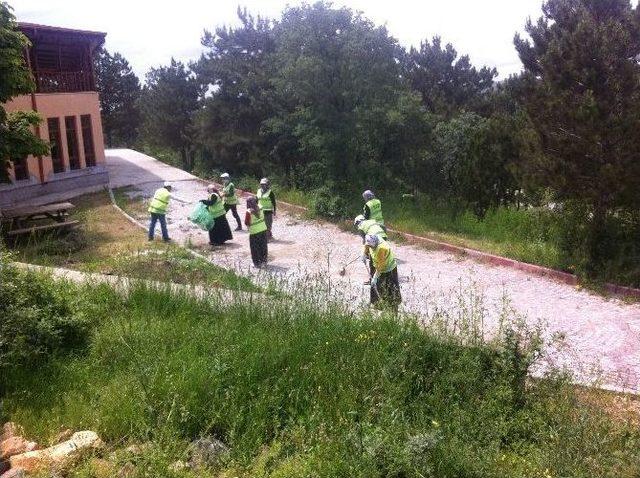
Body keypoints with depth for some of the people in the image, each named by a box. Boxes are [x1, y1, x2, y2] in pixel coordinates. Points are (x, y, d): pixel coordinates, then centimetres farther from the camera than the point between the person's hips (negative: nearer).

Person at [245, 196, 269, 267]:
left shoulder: (249, 212, -19)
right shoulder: (260, 209, -5)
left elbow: (246, 223, -11)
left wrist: (249, 226, 7)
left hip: (254, 232, -5)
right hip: (263, 230, 5)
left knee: (255, 248, 9)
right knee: (263, 246, 17)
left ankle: (257, 262, 13)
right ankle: (263, 260, 27)